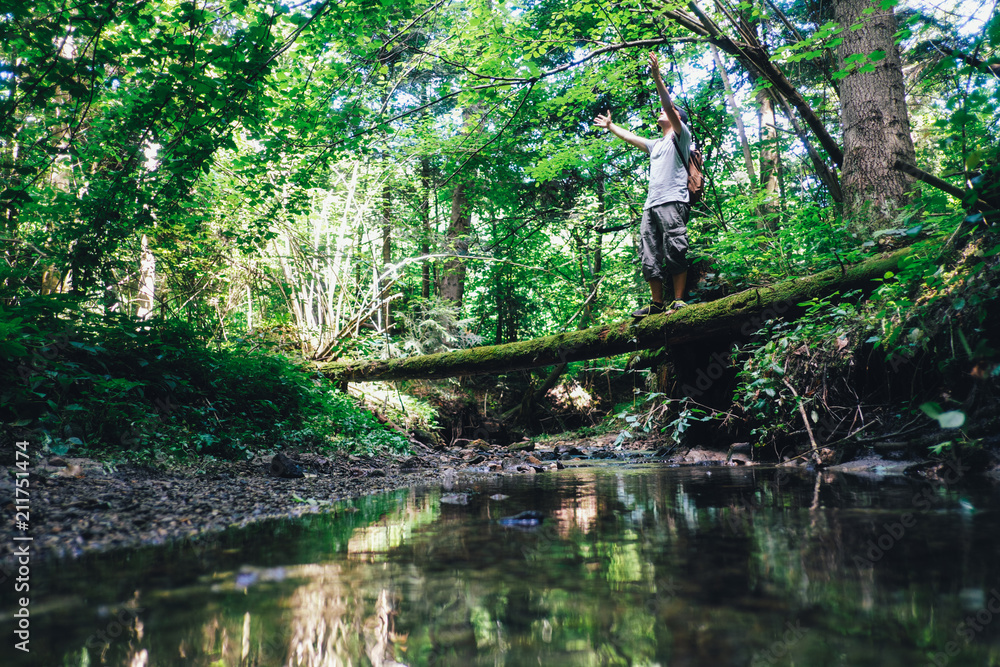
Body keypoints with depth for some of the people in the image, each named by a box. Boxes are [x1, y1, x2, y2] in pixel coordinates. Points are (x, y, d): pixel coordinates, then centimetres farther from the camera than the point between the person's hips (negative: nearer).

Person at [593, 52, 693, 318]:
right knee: (649, 255, -1)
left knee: (674, 250, -19)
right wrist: (610, 126, 54)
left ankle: (679, 301, -21)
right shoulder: (655, 144, 33)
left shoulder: (680, 136, 11)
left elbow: (670, 109, -4)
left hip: (673, 201, -8)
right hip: (651, 205, 8)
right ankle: (657, 303, -2)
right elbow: (630, 138, 46)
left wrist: (657, 79, -11)